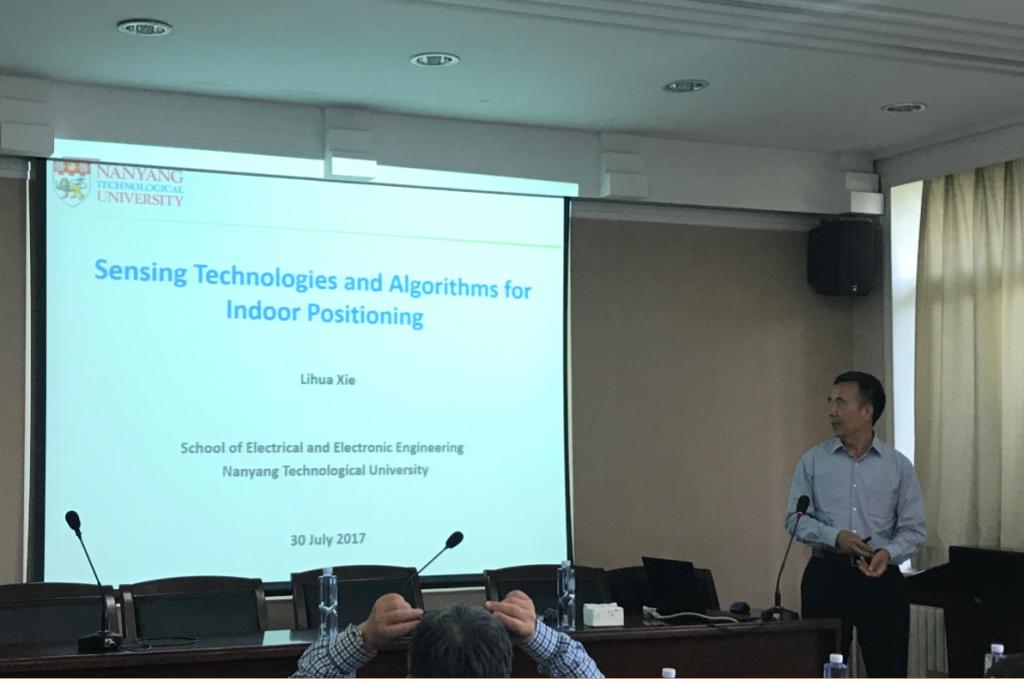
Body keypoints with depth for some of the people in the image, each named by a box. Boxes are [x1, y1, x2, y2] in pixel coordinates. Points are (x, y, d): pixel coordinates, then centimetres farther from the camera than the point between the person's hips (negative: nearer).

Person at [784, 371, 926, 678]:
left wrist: (888, 553, -18)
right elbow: (796, 518, 1)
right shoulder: (813, 461, 4)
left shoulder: (899, 465, 3)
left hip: (881, 576, 0)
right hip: (826, 575, 0)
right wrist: (835, 536, -16)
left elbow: (913, 528, 2)